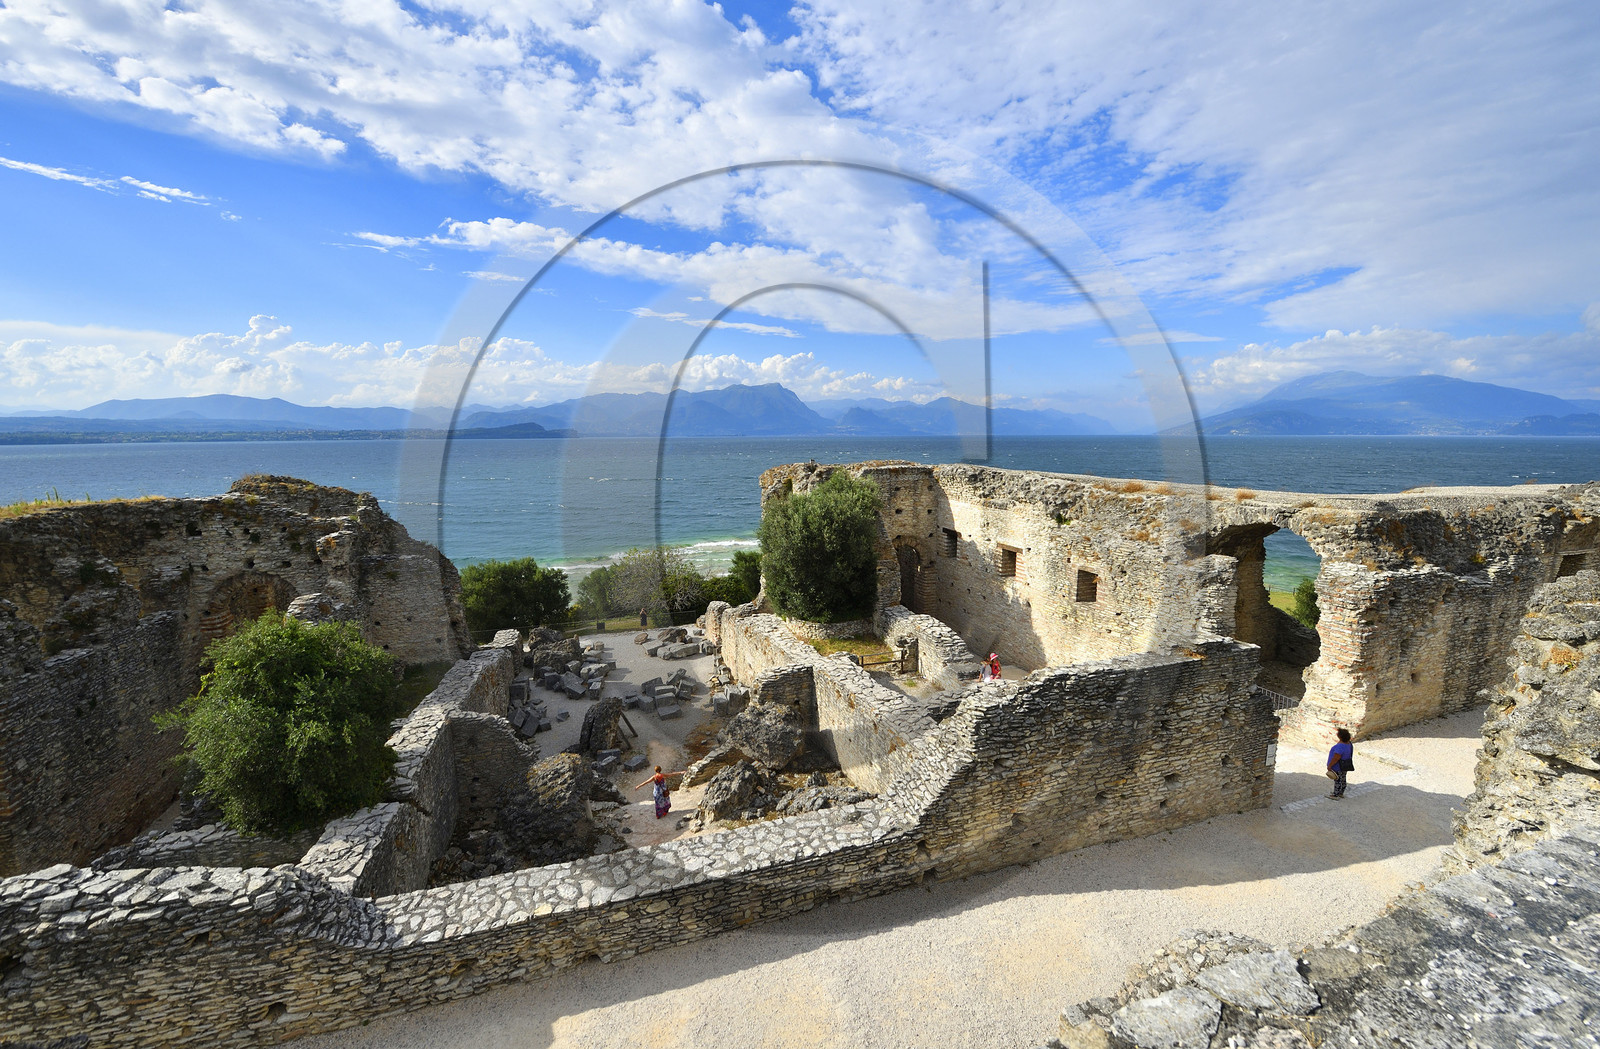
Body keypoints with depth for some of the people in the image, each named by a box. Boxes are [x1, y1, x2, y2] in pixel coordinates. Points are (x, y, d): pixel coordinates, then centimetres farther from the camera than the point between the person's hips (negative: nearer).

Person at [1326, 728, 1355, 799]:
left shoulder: (1340, 746, -31)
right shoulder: (1349, 744, -3)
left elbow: (1336, 758, -28)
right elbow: (1349, 755, 10)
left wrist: (1329, 765, -18)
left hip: (1338, 767, -8)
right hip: (1344, 766, 8)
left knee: (1338, 781, 3)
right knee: (1342, 780, 19)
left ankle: (1335, 795, 14)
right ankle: (1341, 793, 32)